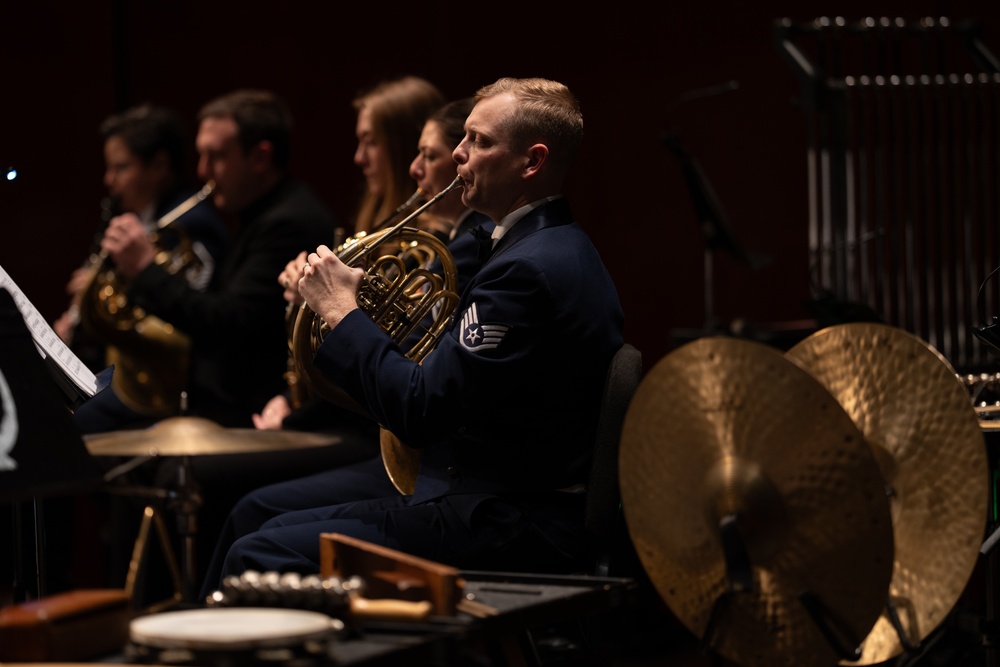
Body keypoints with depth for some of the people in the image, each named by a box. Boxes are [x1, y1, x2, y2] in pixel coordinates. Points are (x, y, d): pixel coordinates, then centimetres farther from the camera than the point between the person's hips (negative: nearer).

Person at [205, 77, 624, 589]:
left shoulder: (529, 268, -21)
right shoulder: (557, 248, 14)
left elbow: (419, 413, -23)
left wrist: (340, 311, -12)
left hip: (503, 535, -11)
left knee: (257, 558, -11)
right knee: (281, 530, 16)